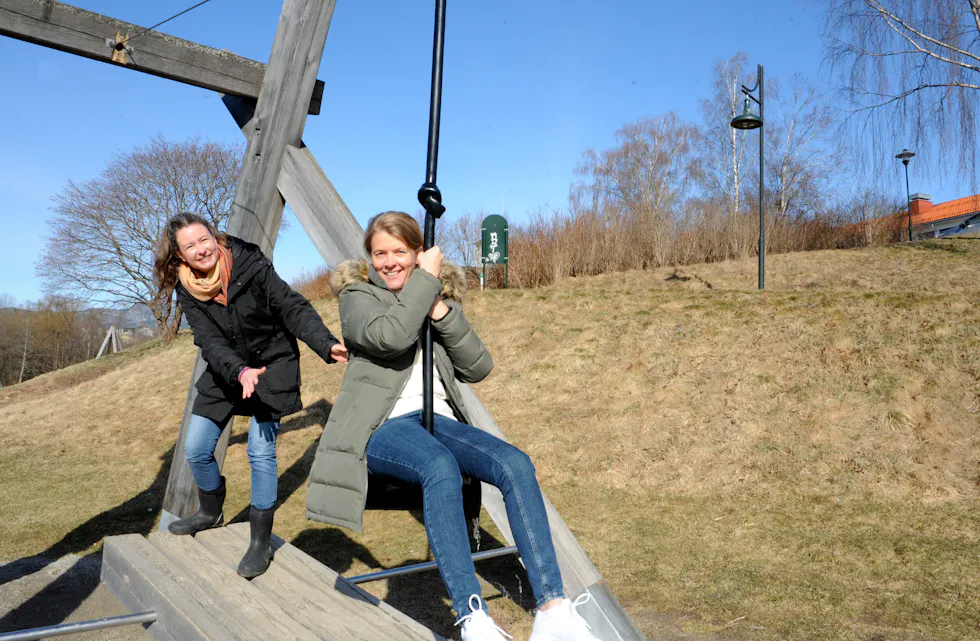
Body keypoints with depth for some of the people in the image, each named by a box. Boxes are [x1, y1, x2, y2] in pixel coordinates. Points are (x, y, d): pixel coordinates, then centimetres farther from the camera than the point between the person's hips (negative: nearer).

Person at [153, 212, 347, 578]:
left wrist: (327, 344, -39)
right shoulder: (187, 290, -10)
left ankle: (261, 543, 1)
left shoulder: (251, 266, -19)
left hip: (273, 366, -4)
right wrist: (240, 372, -39)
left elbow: (293, 308, -23)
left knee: (261, 450, -14)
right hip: (225, 371, 5)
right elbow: (210, 342, -19)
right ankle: (211, 513, 36)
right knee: (195, 448, 6)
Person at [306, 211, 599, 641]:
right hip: (383, 426, -4)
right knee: (441, 467, -38)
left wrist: (444, 314, -4)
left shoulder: (441, 295, 19)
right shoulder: (357, 295, 8)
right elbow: (389, 335, -18)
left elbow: (478, 369, 8)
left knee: (515, 464, -25)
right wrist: (425, 278, -8)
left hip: (437, 419, 4)